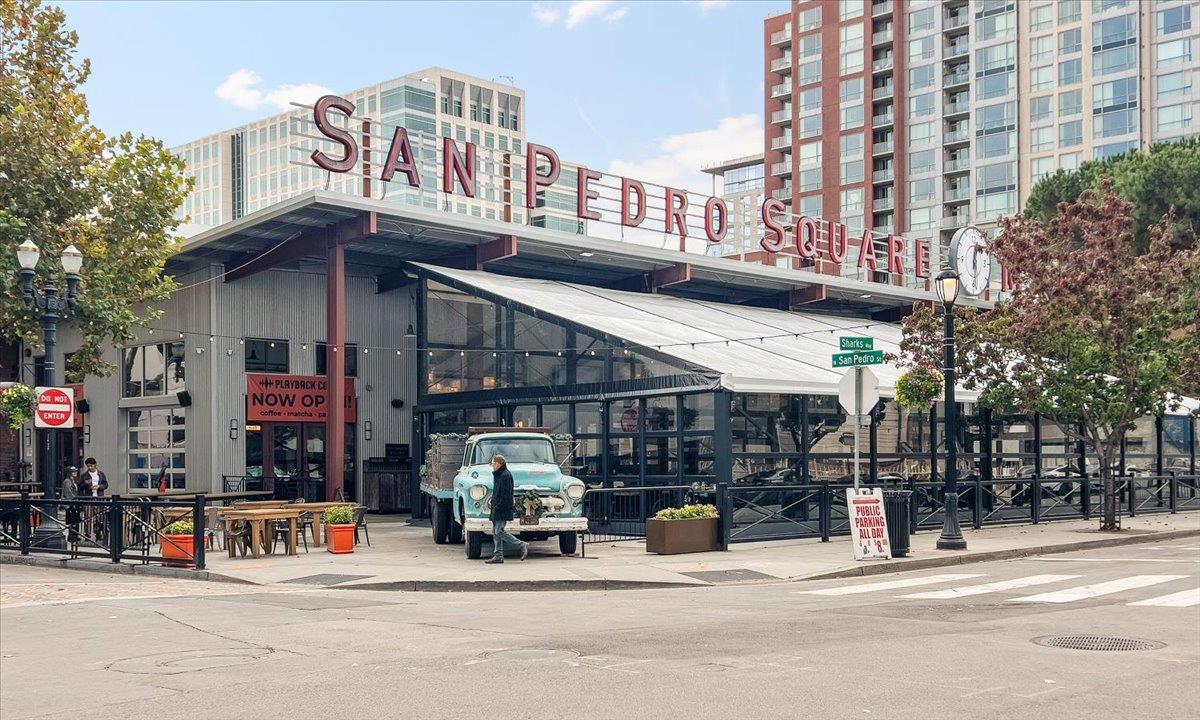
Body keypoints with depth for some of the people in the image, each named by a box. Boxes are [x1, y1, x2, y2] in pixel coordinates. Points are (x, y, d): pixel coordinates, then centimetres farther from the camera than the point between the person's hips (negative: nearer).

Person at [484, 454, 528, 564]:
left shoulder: (505, 475, -14)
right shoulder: (498, 475, 17)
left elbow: (505, 495, -20)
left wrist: (497, 507, -21)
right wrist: (494, 505, 15)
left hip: (502, 510, -10)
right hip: (497, 510, 10)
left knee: (499, 532, -10)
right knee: (495, 532, 8)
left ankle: (522, 546, -3)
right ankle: (498, 556, 10)